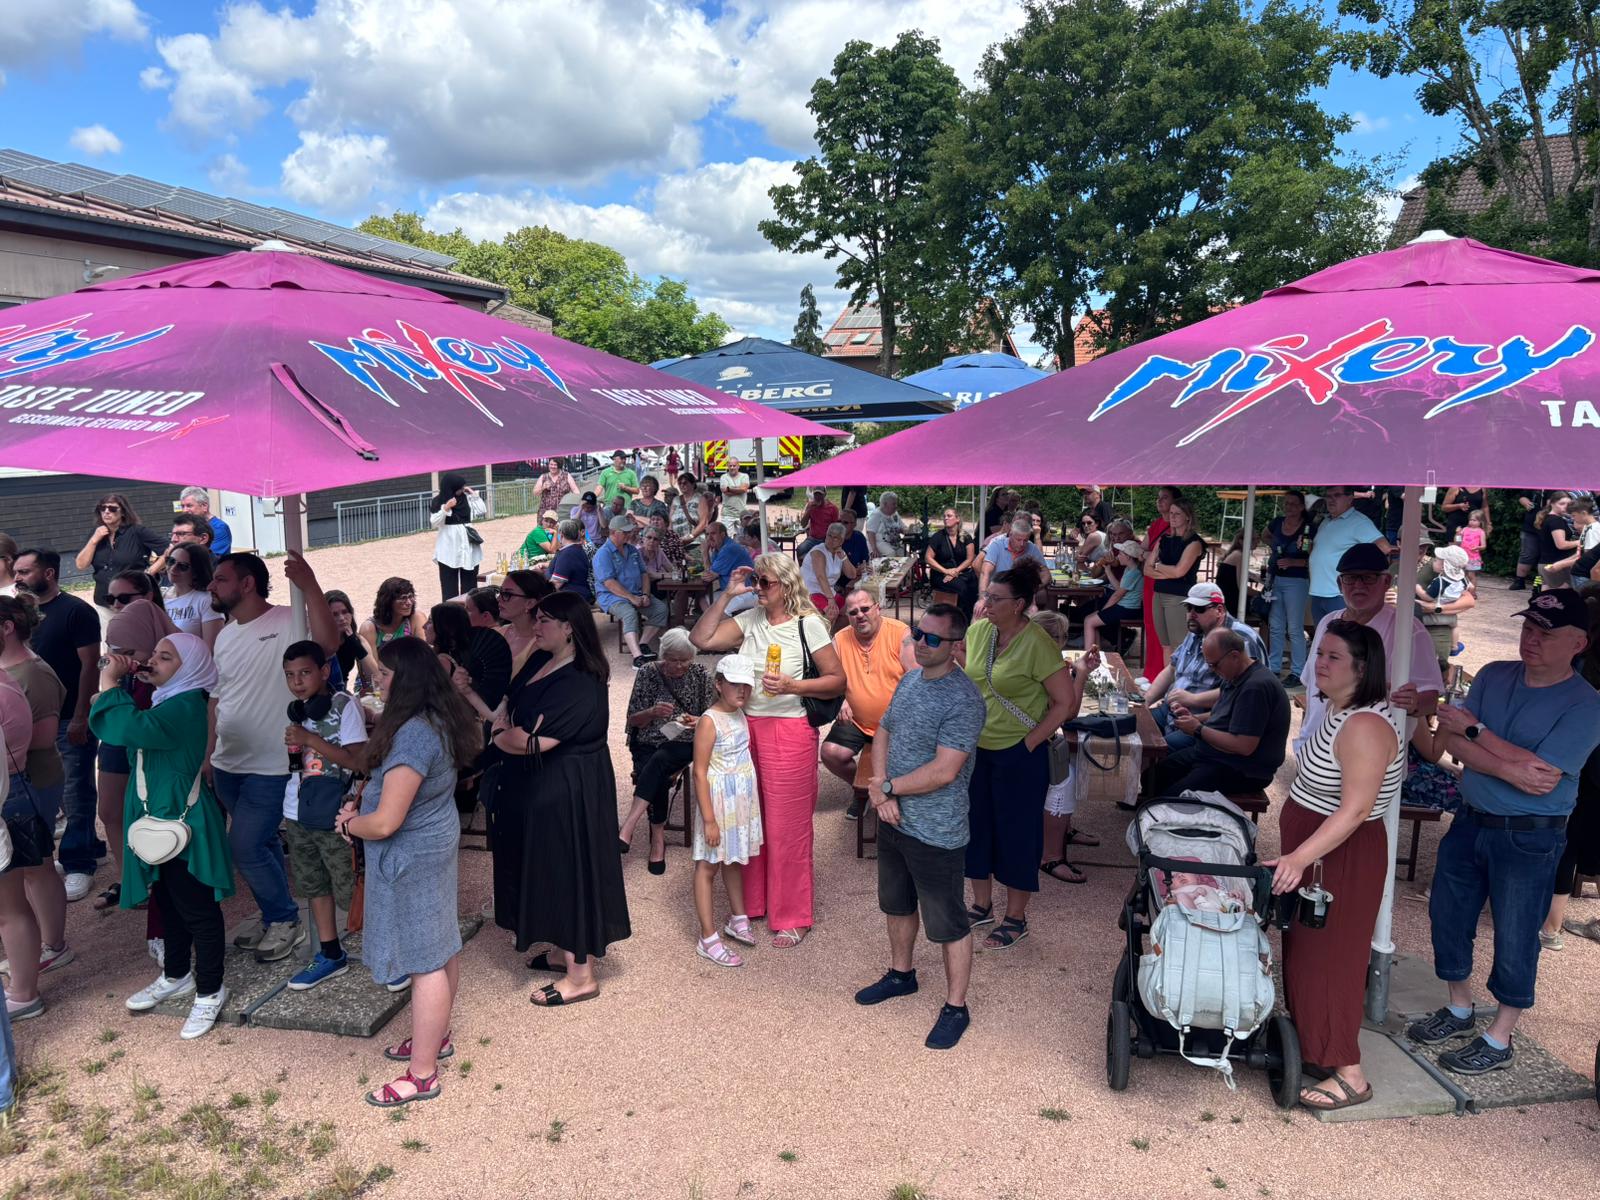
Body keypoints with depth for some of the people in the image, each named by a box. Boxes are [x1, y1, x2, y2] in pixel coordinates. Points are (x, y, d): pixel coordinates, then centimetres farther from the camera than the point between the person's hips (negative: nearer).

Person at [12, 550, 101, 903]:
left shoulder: (76, 611, -10)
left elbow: (90, 666, -12)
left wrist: (80, 717, -16)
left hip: (72, 719, -6)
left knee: (75, 794, -1)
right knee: (66, 791, 13)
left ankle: (79, 865, 6)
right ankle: (90, 848, 26)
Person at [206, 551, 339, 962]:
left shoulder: (287, 622, -15)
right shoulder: (225, 636, 10)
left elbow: (328, 643, -36)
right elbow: (217, 698, 15)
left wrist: (309, 586, -39)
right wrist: (209, 754, 13)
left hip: (270, 767, -7)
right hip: (228, 764, 7)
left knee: (246, 848, -7)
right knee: (261, 845, 17)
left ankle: (285, 919, 13)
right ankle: (273, 916, 32)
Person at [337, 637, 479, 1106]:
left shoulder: (412, 734, -29)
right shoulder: (440, 722, 2)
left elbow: (385, 823, -27)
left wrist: (348, 824, -7)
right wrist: (360, 805, 5)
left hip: (411, 857, -10)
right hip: (436, 843, 10)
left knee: (425, 962, 1)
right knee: (441, 948, 20)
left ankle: (422, 1075, 12)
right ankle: (436, 1037, 38)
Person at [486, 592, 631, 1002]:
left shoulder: (579, 684, -25)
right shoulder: (541, 663, 5)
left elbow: (536, 741, -28)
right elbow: (513, 712, 16)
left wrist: (499, 735, -8)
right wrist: (507, 726, -7)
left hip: (567, 792, -9)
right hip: (540, 786, 10)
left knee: (566, 871, 0)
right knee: (551, 871, 19)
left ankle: (581, 975, 13)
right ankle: (566, 952, 36)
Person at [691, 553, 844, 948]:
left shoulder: (808, 624, -8)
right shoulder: (750, 619, 4)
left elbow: (837, 680, -8)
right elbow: (701, 639, -2)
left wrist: (792, 686, -21)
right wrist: (727, 595, -4)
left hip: (789, 732, -5)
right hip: (746, 727, 5)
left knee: (786, 828, 4)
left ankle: (792, 917, 19)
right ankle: (753, 901, 33)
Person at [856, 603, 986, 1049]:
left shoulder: (964, 699, -23)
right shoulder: (909, 680, 3)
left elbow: (943, 771, -27)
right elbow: (883, 736, 8)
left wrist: (887, 787, -15)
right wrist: (882, 794, -8)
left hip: (936, 833, -8)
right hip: (894, 820, 8)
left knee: (948, 924, 7)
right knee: (897, 904, 25)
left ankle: (956, 1008, 23)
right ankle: (901, 974, 47)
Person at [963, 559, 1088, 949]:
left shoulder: (1037, 644, -18)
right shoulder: (977, 631, -1)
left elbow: (1064, 704, -15)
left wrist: (1028, 744, -14)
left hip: (1019, 755, -6)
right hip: (977, 749, 6)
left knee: (1016, 831, 6)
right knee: (977, 824, 15)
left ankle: (1016, 918, 24)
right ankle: (982, 905, 34)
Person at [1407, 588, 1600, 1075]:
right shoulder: (1494, 676, 0)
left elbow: (1542, 778, -24)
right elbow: (1449, 743, -8)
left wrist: (1474, 730, -19)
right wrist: (1510, 768, -24)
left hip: (1530, 838, -5)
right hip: (1471, 821, 6)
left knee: (1514, 940, 7)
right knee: (1448, 915, 16)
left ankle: (1499, 1039, 25)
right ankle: (1459, 1010, 38)